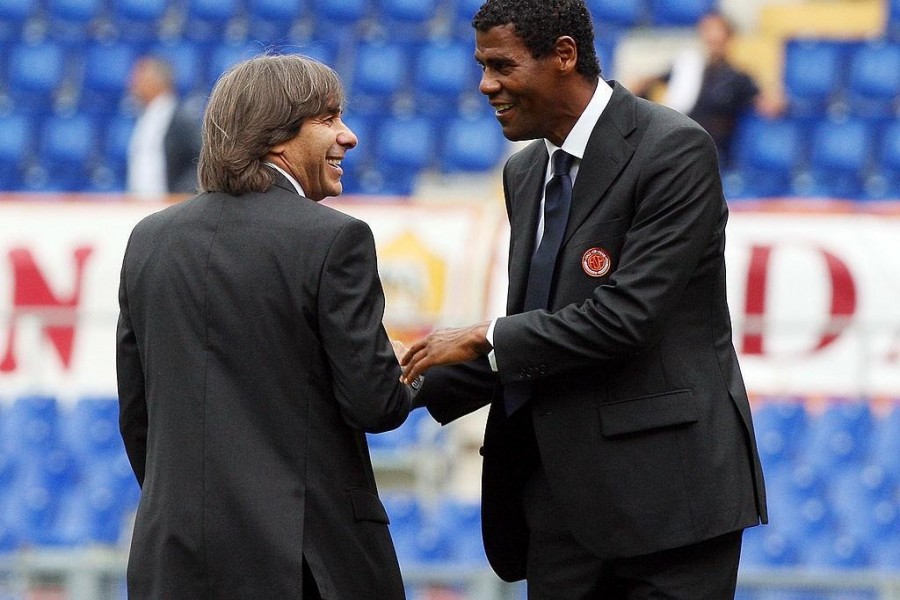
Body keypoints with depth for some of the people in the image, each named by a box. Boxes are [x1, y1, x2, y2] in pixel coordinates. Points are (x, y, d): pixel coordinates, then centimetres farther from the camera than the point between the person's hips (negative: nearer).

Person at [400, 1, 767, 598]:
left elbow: (626, 315, -19)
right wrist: (422, 385, 6)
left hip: (667, 489, -7)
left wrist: (485, 340, -11)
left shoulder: (674, 150, -11)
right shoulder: (526, 173, 15)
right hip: (562, 495, 8)